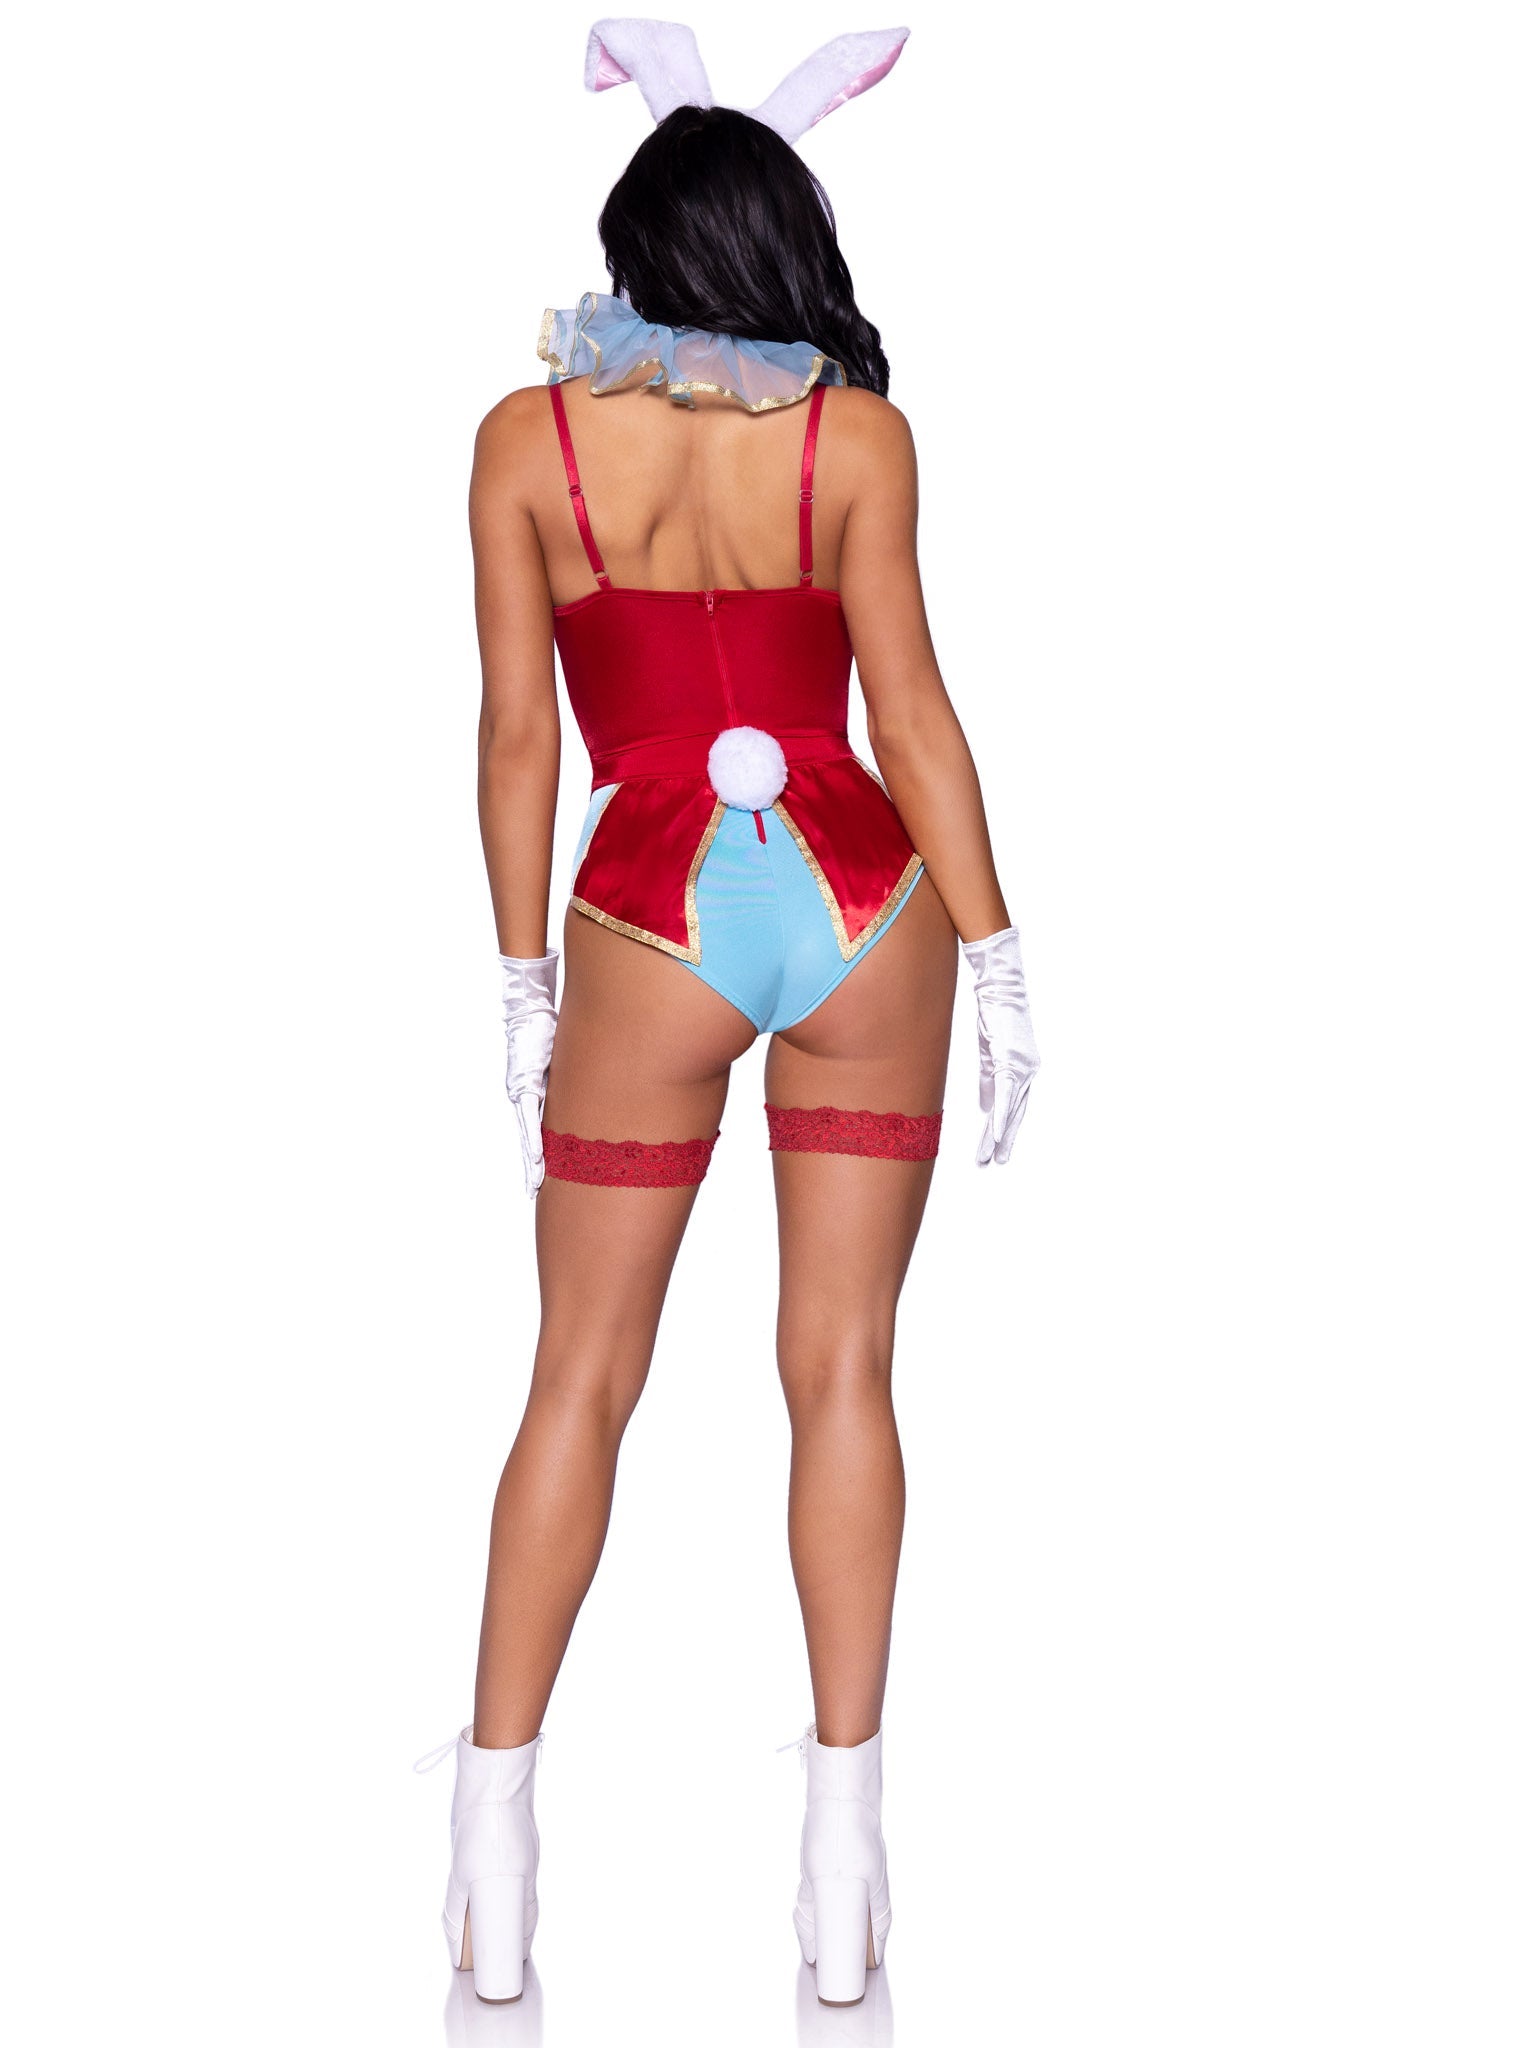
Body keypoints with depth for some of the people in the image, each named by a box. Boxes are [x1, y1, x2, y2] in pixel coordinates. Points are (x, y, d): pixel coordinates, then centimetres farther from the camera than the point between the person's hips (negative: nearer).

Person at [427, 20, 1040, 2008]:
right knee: (841, 1367, 7)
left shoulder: (526, 440, -1)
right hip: (865, 904, 1)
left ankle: (498, 1830, 14)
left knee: (581, 1379, 10)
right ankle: (843, 1844, 10)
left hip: (657, 928, 0)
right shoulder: (856, 434, -2)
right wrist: (996, 957, 1)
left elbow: (518, 731, -1)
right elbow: (909, 710, -5)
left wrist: (524, 982, 6)